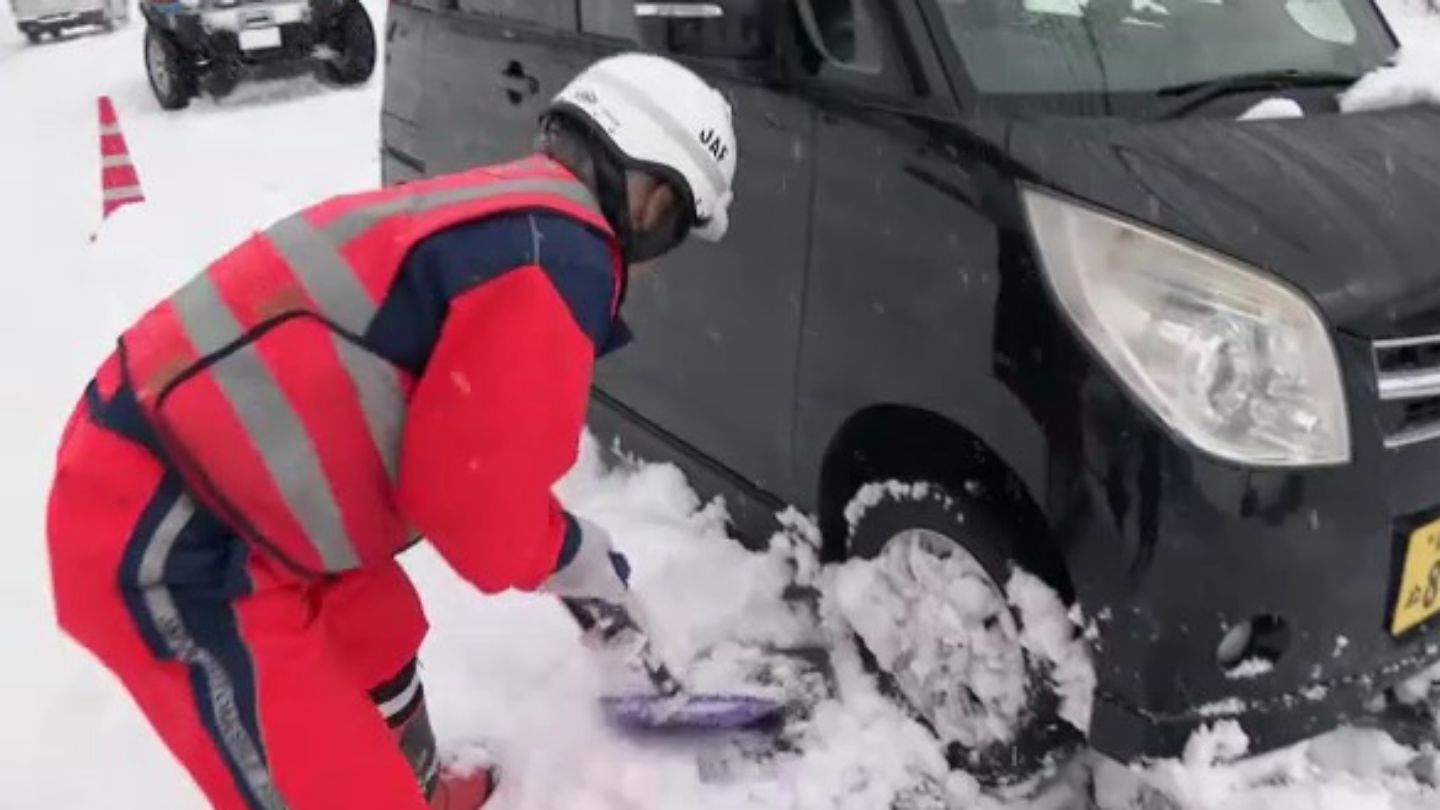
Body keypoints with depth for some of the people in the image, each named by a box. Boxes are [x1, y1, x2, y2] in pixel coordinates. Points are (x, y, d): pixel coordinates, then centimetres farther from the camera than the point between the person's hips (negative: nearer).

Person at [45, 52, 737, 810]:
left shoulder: (504, 208, 11)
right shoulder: (556, 257, -20)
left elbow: (459, 452, 23)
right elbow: (474, 491, -17)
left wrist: (563, 549, 31)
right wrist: (570, 556, 4)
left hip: (187, 454, 10)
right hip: (167, 539, -10)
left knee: (378, 640, 30)